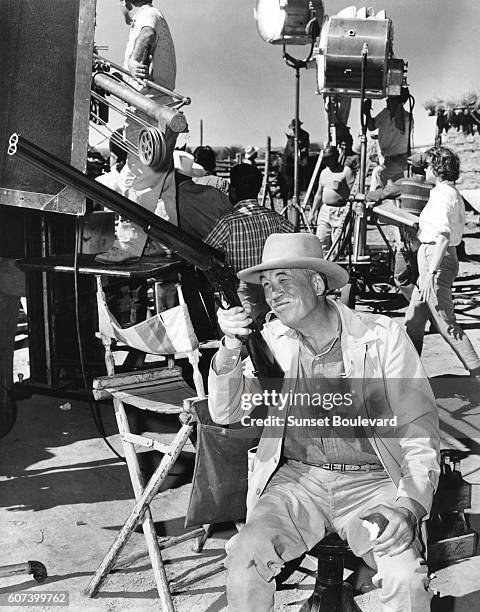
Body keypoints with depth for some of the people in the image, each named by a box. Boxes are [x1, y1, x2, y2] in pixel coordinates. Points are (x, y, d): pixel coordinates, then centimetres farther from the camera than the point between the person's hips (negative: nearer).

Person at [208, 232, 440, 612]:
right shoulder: (272, 341, 4)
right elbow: (227, 415, -1)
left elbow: (419, 429, -5)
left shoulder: (382, 336, -5)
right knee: (245, 553, -22)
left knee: (407, 581, -25)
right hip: (298, 478, 2)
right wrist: (230, 349, -18)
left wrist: (409, 506, -20)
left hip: (373, 482, -2)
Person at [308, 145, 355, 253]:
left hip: (340, 211, -6)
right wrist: (313, 211, 16)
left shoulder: (346, 171, -5)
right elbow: (319, 194, 21)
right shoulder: (324, 172, 15)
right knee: (320, 240, 1)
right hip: (324, 209, 7)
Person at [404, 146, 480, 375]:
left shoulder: (441, 194, -16)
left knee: (446, 324, -7)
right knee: (413, 319, 15)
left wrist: (430, 273, -29)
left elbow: (443, 237, -25)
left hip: (436, 258, -10)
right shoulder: (454, 193, 14)